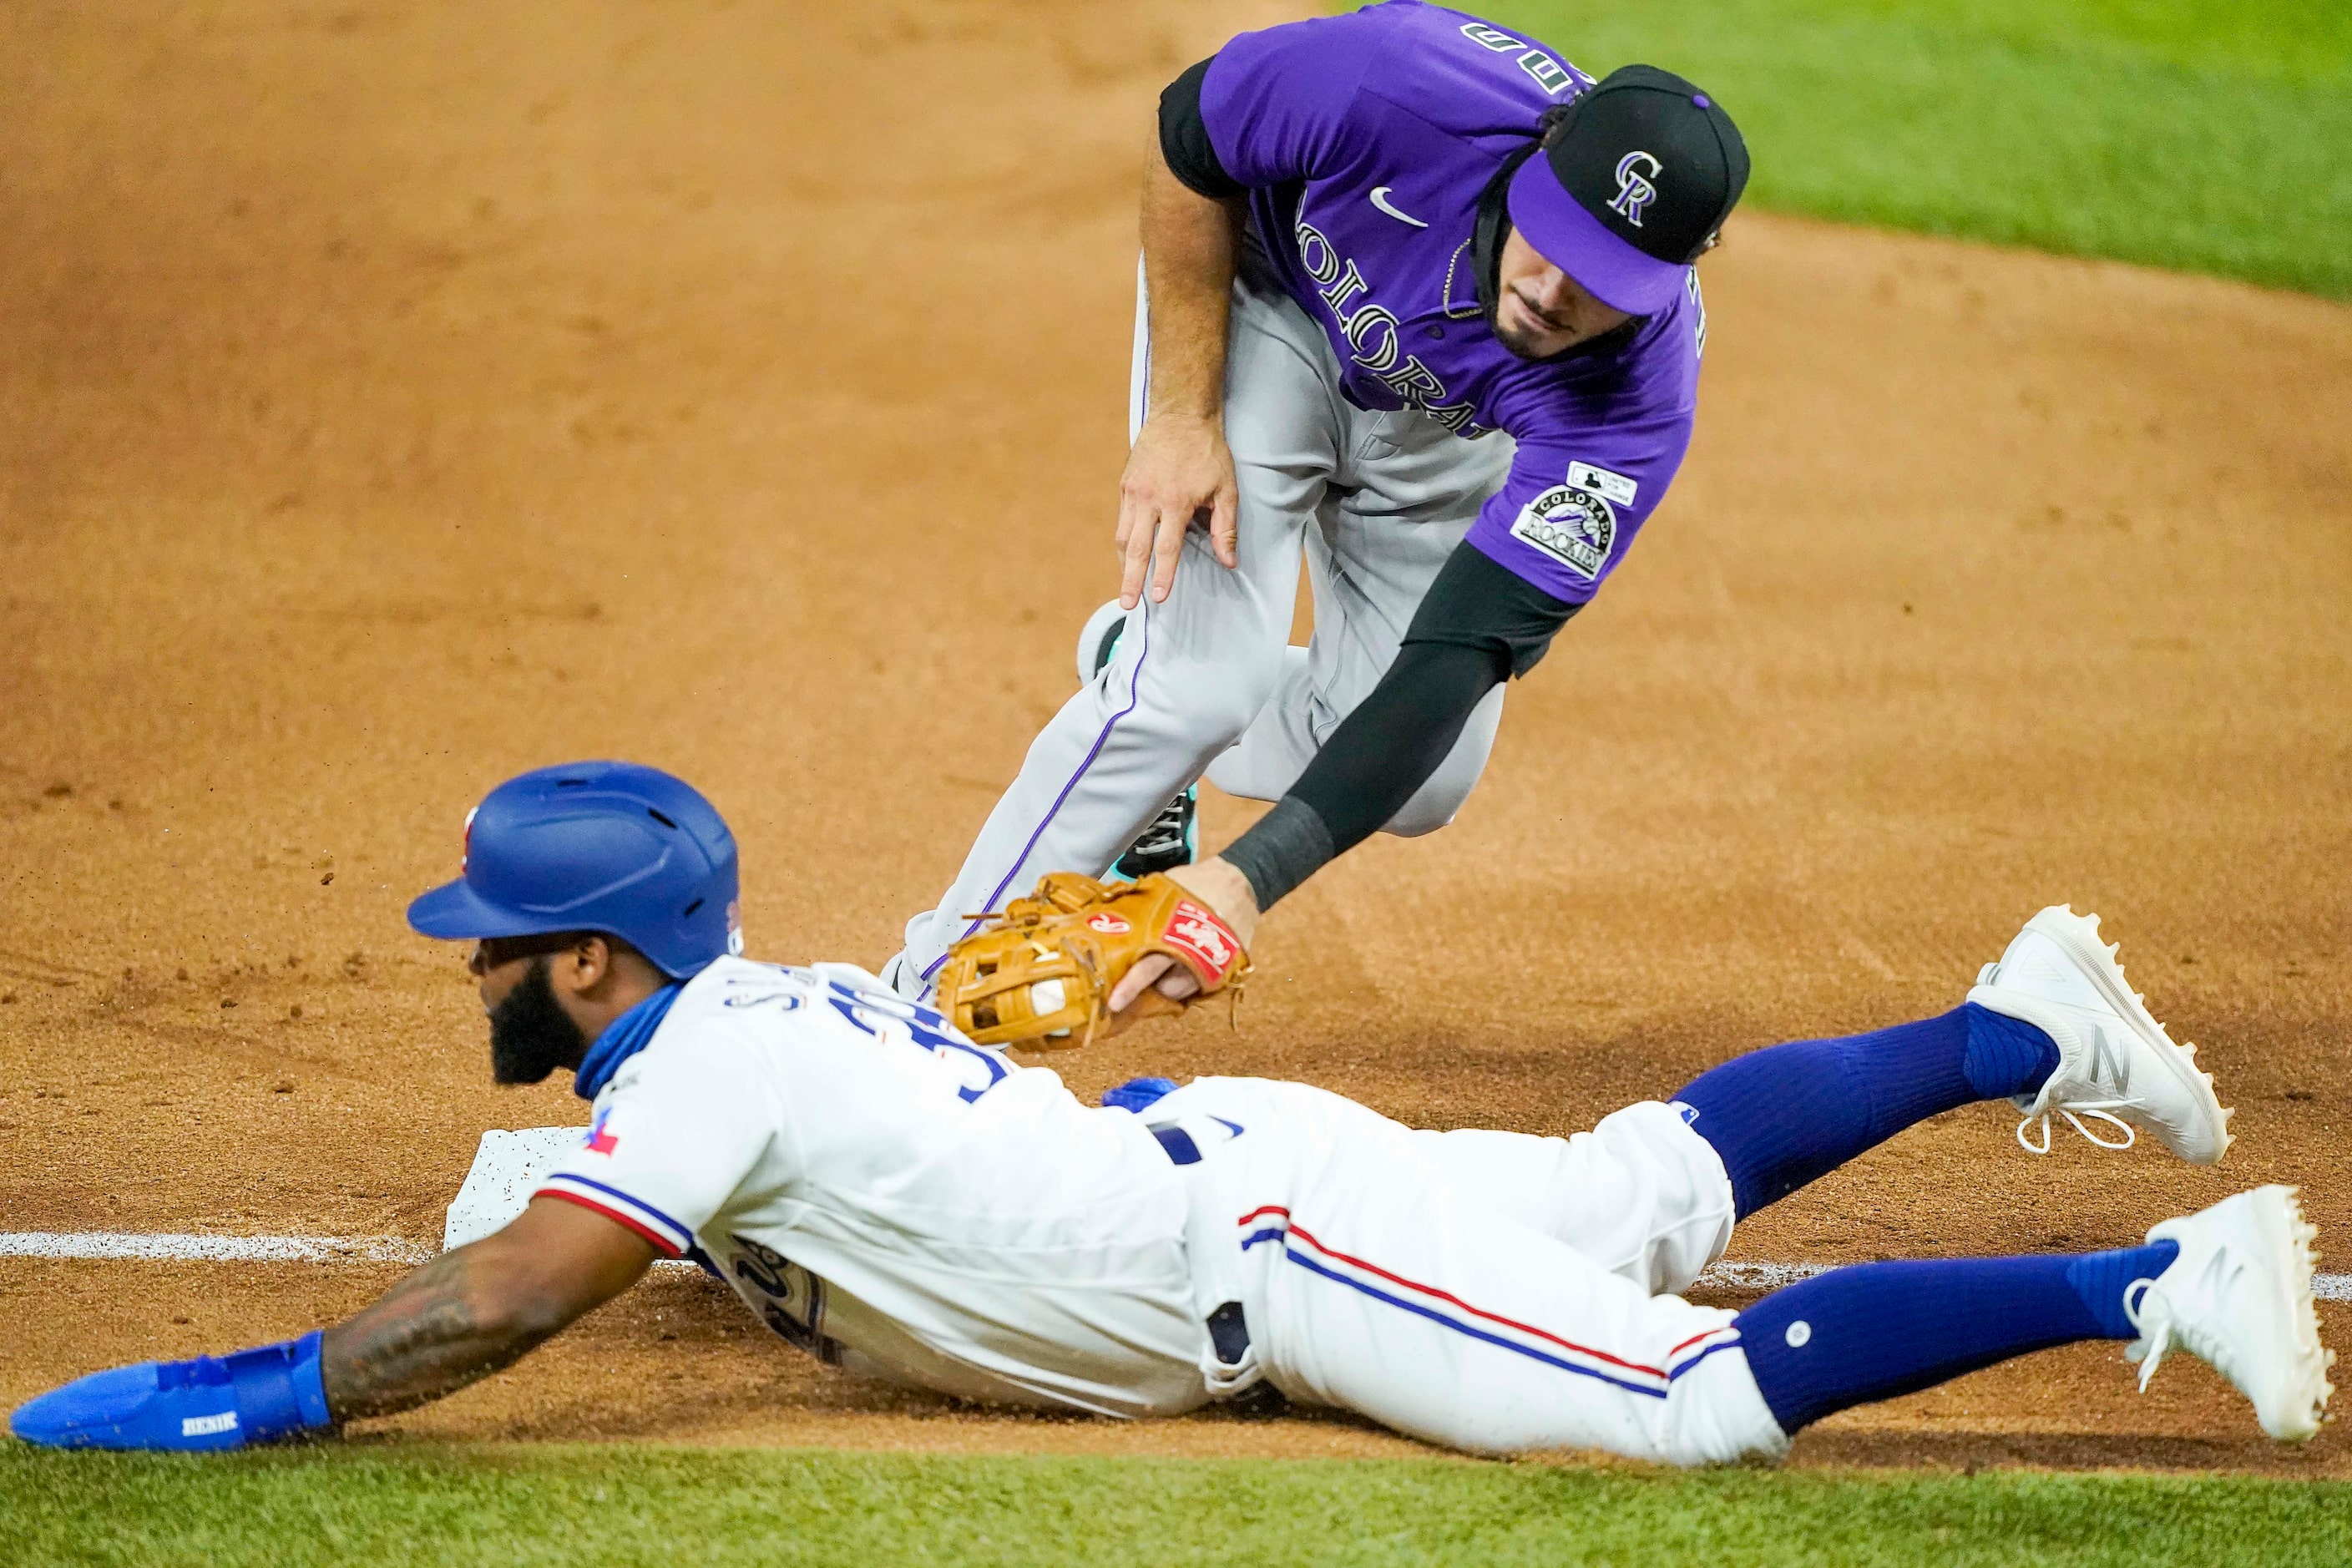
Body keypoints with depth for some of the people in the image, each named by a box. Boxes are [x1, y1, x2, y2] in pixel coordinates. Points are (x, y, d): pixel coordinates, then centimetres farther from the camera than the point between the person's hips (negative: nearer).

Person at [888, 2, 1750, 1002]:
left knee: (1418, 787, -4)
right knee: (1203, 680, -20)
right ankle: (926, 1003, -6)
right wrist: (1183, 413, -25)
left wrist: (1252, 878, -47)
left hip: (1451, 426, 2)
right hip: (1269, 294, -2)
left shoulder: (1635, 398, -37)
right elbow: (1189, 141, -19)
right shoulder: (1401, 86, -42)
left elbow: (1459, 657, -40)